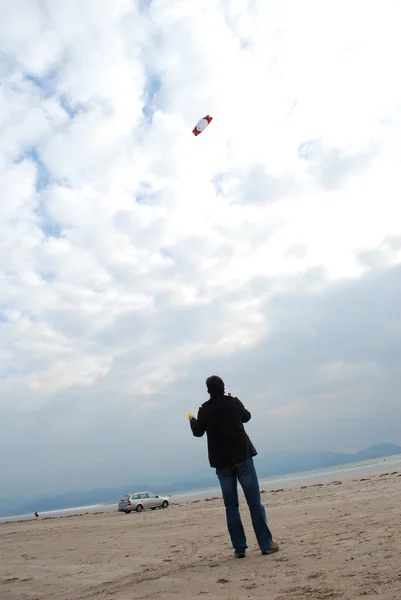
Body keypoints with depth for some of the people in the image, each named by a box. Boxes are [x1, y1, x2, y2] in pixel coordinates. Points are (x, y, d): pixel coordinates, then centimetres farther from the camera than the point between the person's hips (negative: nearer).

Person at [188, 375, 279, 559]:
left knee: (231, 506, 9)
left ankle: (239, 547, 11)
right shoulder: (234, 402, -3)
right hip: (242, 457, -1)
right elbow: (246, 416, 17)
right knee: (254, 502, 2)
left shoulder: (204, 410, -2)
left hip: (222, 462, 1)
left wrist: (192, 419, 32)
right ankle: (266, 544, 5)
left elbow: (197, 432, 12)